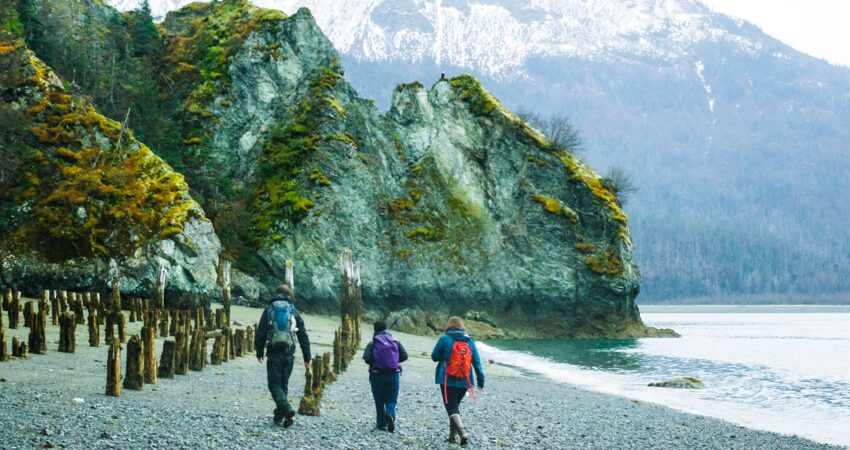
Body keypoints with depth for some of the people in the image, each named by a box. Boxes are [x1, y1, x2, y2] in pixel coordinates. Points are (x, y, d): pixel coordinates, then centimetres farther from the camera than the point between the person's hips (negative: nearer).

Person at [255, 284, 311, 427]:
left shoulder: (269, 310, 3)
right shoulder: (294, 311, 7)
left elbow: (261, 333, 2)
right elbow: (303, 336, 6)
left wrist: (259, 352, 13)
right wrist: (307, 357, 9)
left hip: (274, 353, -2)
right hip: (289, 354, 2)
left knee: (275, 385, 1)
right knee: (283, 384, 13)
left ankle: (287, 410, -22)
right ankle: (279, 416, 14)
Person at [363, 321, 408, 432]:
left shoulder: (372, 344, -3)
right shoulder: (395, 342, 4)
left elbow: (367, 359, -15)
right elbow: (404, 356, -3)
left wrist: (374, 363, 6)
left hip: (377, 376, -1)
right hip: (393, 375, 1)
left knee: (379, 401, 11)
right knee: (392, 400, 7)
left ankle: (381, 424, 11)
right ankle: (390, 414, -23)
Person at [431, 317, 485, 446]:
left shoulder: (444, 340, -6)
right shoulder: (470, 342, 5)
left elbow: (434, 357, 1)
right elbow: (477, 362, 5)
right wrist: (481, 381, 9)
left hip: (447, 380, -4)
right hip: (464, 382, 4)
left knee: (452, 408, -4)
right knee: (456, 406, 22)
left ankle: (462, 433, -25)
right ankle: (453, 435, 23)